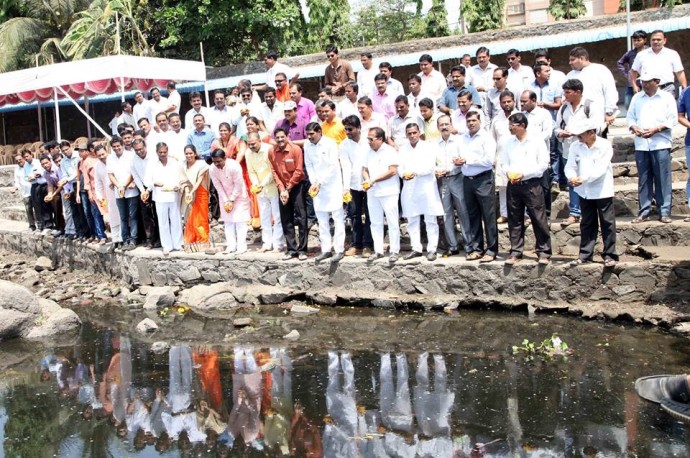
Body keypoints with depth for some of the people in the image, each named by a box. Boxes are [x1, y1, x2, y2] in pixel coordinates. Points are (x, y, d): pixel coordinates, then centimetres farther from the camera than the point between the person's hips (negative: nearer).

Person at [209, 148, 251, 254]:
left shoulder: (234, 166, -28)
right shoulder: (212, 169, -16)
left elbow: (238, 185, -21)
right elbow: (218, 186, -8)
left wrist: (232, 200, -17)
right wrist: (226, 201, -11)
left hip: (238, 196, -4)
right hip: (225, 197, 4)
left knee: (240, 220, -6)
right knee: (228, 221, 4)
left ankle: (241, 246, -3)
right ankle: (231, 246, 9)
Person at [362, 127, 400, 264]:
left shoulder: (389, 151, -7)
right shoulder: (370, 153, 13)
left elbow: (392, 171, -14)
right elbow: (365, 170, 16)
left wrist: (373, 180, -14)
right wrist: (366, 180, -6)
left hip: (388, 192, -7)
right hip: (372, 192, 7)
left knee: (392, 222, -2)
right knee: (375, 223, 8)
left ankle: (394, 251, 4)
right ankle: (378, 251, 14)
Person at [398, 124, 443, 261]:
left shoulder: (428, 146, 3)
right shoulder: (403, 149, 14)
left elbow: (430, 167, -8)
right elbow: (400, 167, 7)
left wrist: (416, 172, -22)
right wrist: (403, 174, -16)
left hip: (427, 188, -3)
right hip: (409, 189, 4)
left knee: (430, 220, -2)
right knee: (412, 221, 6)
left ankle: (432, 249, 3)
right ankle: (416, 248, 14)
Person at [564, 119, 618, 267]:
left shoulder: (605, 145, -13)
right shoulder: (575, 146, 0)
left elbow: (601, 169, -20)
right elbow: (570, 166, -4)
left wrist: (583, 179, -29)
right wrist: (572, 177, -26)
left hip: (602, 190, -4)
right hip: (584, 191, 4)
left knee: (607, 223, 2)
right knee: (587, 224, 12)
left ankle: (610, 255, 8)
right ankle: (585, 254, 19)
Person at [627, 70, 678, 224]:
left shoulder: (667, 97, 4)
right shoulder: (637, 98, 14)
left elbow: (673, 119, -1)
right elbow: (630, 117, 14)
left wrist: (656, 129, -13)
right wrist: (634, 128, -6)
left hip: (661, 143, -3)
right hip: (641, 144, 3)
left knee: (662, 179, -3)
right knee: (643, 179, 4)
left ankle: (664, 212, 1)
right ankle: (644, 212, 9)